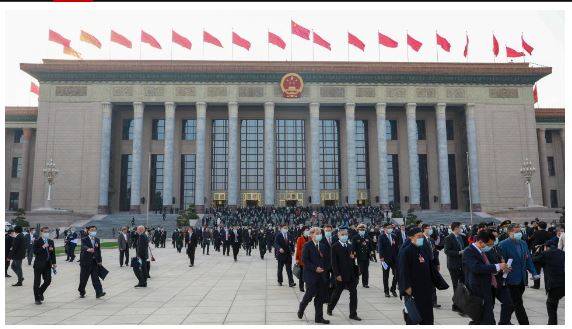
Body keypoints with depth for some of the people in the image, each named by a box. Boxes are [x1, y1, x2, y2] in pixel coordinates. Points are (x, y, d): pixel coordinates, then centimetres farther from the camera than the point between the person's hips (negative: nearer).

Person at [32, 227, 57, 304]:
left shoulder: (51, 241, 9)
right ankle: (37, 299, 17)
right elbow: (35, 252, -14)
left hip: (47, 265, 4)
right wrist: (43, 247, -24)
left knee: (48, 281, 1)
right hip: (39, 264, -4)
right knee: (37, 282, 4)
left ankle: (40, 292, 29)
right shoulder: (37, 241, -5)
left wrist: (53, 263, 7)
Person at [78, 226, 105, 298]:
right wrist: (88, 249, -49)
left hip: (94, 261, 3)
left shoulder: (97, 240, 10)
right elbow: (83, 246, -27)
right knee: (83, 278, 8)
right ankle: (82, 292, 26)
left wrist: (99, 261, 13)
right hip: (86, 261, -3)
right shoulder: (84, 239, -6)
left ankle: (99, 292, -8)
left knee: (95, 277, -2)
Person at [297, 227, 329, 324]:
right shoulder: (307, 245, -8)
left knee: (320, 297, 7)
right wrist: (315, 268, -18)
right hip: (311, 275, -6)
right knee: (310, 294, 0)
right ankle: (301, 309, 27)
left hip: (321, 275, 6)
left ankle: (319, 317, 16)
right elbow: (304, 260, -14)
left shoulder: (322, 246, 12)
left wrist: (324, 268, 1)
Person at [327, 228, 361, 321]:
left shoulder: (350, 246, 11)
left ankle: (353, 314, 10)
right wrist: (337, 274, -16)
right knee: (336, 293, 9)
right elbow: (334, 262, -12)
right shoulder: (335, 247, -8)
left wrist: (353, 257, -1)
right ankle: (330, 308, 32)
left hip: (351, 275, 5)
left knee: (354, 293, 2)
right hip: (341, 275, -5)